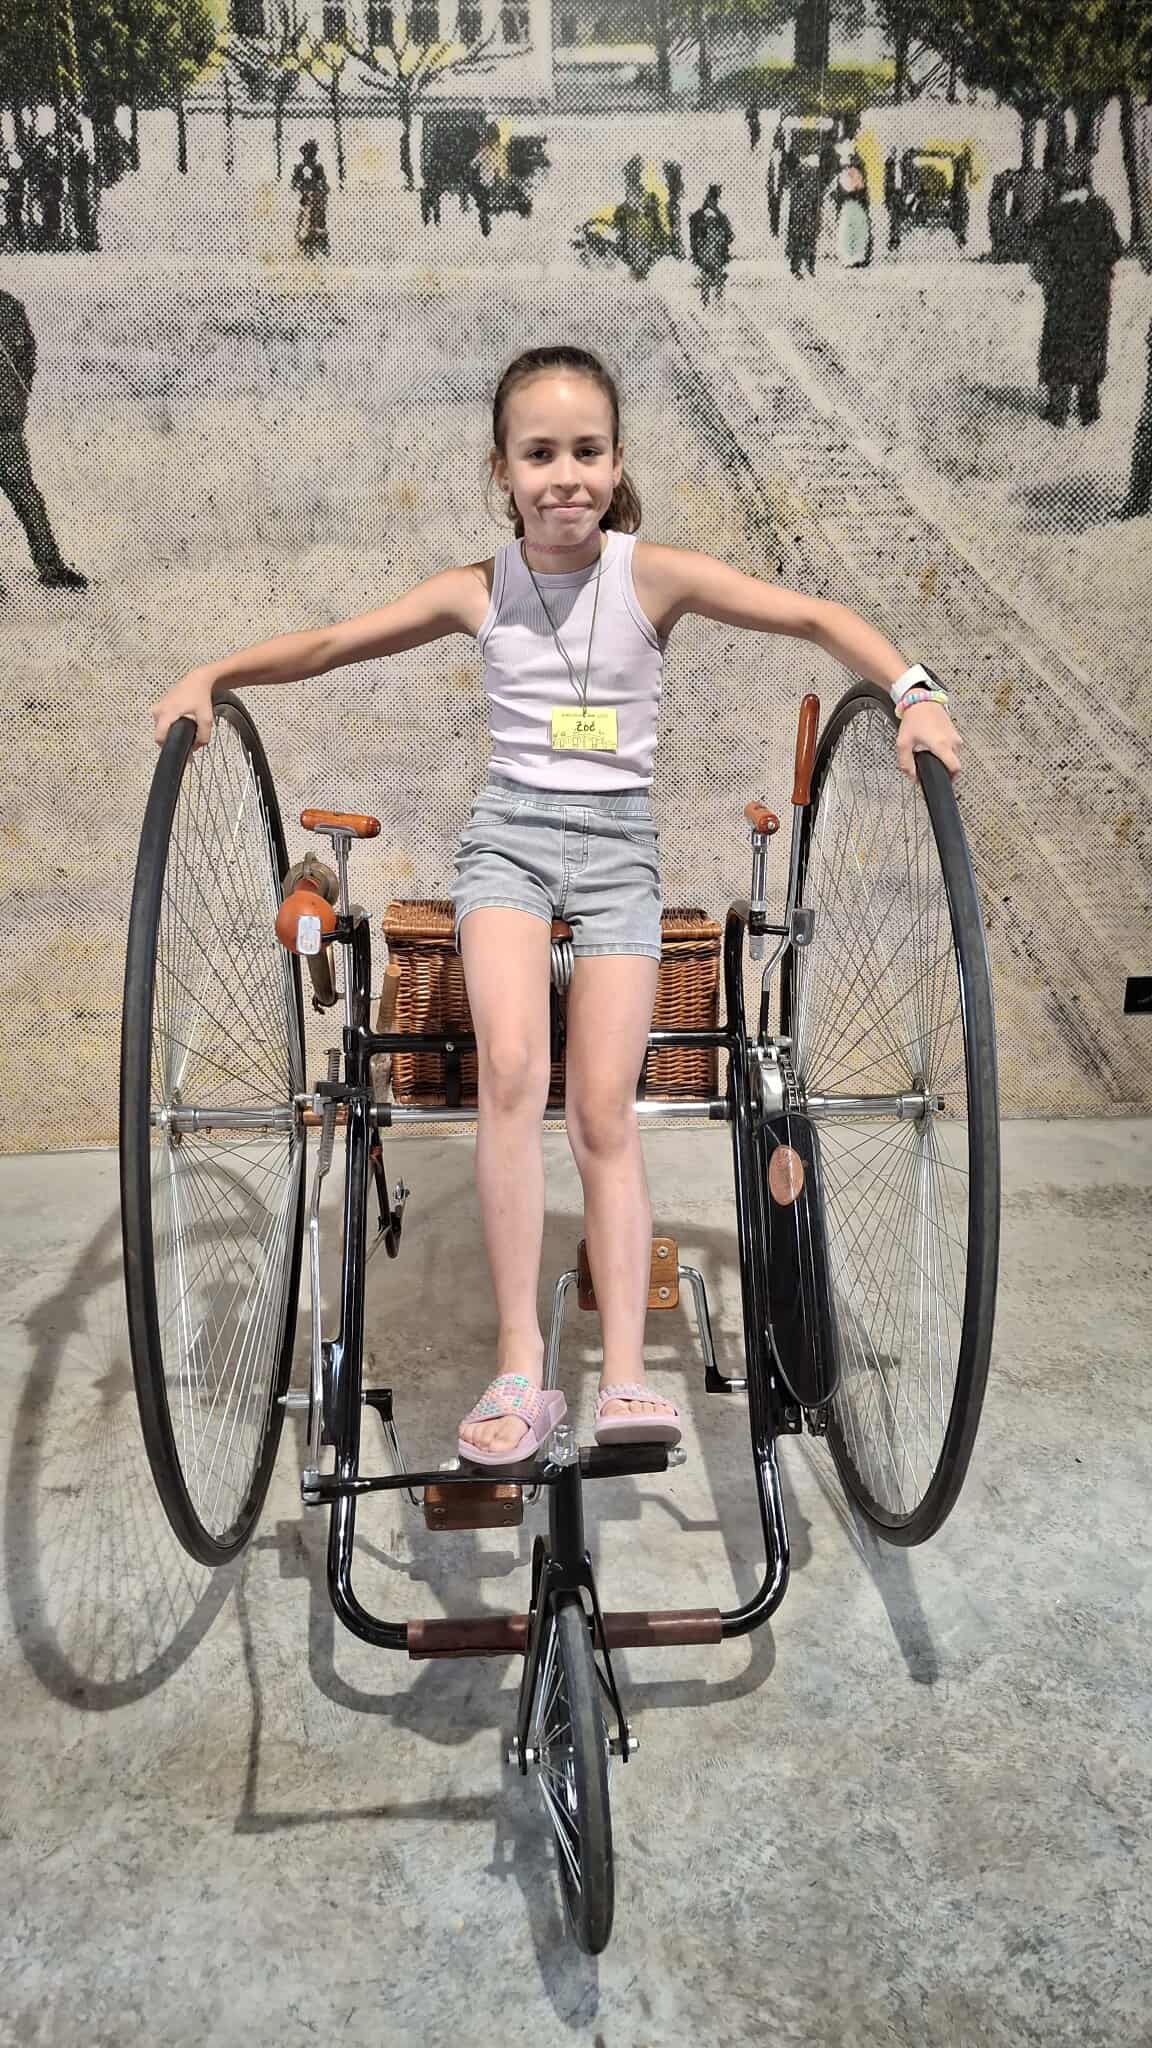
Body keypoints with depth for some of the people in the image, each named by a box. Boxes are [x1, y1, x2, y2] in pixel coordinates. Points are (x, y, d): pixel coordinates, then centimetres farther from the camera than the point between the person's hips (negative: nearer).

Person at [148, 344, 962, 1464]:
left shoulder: (656, 574, -3)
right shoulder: (477, 591, 1)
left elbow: (819, 618, -2)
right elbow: (328, 643, 9)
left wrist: (915, 696, -16)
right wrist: (210, 673, -4)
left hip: (619, 842, 0)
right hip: (509, 831, 0)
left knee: (604, 1116, -5)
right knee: (511, 1071, -23)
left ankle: (625, 1377, -1)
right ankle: (519, 1362, -15)